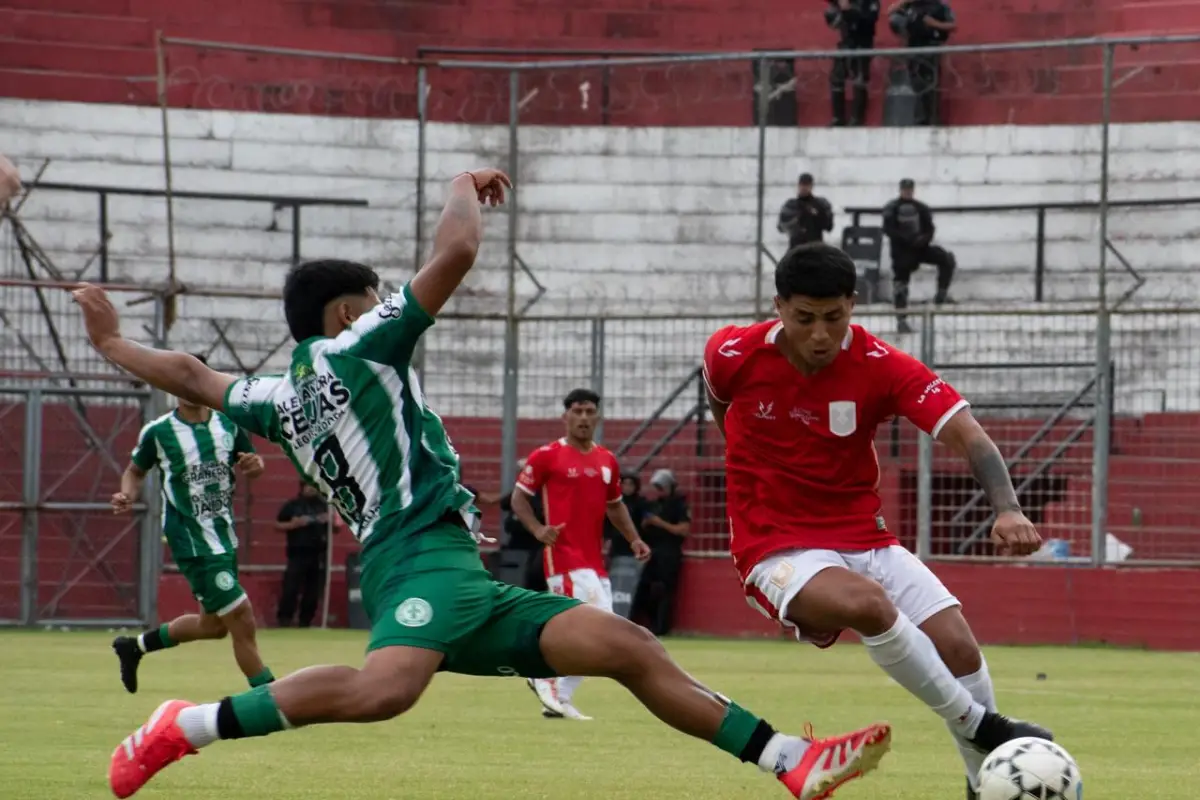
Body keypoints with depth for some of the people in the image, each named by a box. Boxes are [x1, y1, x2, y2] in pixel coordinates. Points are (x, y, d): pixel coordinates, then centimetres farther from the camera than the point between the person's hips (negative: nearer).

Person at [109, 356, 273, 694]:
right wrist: (128, 495, -14)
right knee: (242, 622, -13)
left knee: (213, 625, 19)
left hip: (224, 534, 7)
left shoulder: (228, 425, 4)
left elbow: (249, 466, 14)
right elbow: (136, 470, 7)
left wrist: (253, 466, -10)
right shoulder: (157, 432, -7)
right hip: (191, 540, -7)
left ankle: (134, 646, 39)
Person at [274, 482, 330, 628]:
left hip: (319, 555, 3)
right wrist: (294, 524, -12)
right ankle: (283, 620, -6)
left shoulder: (324, 505, 10)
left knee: (314, 592, 5)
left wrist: (330, 521, -7)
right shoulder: (292, 505, 3)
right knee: (290, 588, -10)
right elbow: (277, 525, 4)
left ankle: (305, 623, 14)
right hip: (297, 554, -3)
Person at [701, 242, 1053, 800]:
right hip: (777, 549, -3)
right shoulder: (732, 356, -11)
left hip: (863, 538, 3)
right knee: (869, 603, -34)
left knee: (957, 644, -13)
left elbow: (965, 434, -21)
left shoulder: (880, 366, -12)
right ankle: (982, 728, -20)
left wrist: (1007, 508, -37)